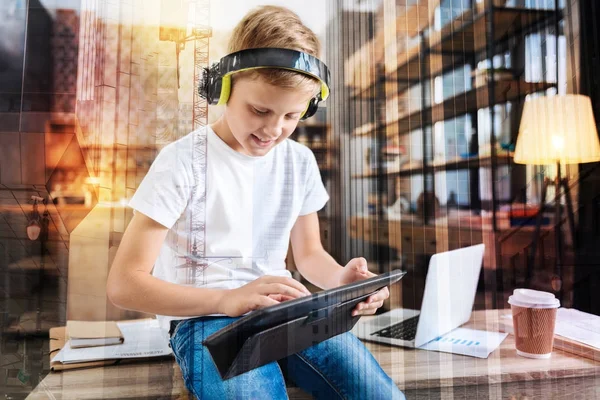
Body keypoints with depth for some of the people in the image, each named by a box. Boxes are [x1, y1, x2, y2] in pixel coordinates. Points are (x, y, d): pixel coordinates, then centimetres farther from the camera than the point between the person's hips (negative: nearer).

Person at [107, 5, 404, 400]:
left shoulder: (300, 161, 3)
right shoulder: (183, 161, -12)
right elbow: (124, 283, -14)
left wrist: (343, 278, -11)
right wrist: (227, 299, -30)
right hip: (205, 318, -4)